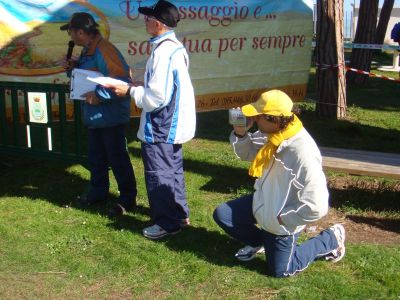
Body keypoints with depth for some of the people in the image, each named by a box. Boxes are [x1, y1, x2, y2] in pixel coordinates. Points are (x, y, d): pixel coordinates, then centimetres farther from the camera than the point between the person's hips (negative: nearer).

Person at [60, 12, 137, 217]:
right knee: (95, 156, 20)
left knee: (117, 158, 0)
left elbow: (123, 80, -28)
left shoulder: (104, 50, -22)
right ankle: (98, 191, 36)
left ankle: (128, 198, 12)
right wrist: (73, 68, 2)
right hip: (94, 115, 10)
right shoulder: (87, 50, 9)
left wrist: (99, 95, -31)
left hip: (110, 116, -10)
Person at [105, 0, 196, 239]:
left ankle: (167, 223, 15)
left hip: (161, 127, -10)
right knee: (173, 170, 20)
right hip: (174, 123, 10)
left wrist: (130, 91, -11)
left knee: (159, 174, 3)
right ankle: (180, 214, 33)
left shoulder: (163, 51, -22)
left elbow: (157, 97, -24)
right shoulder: (176, 48, 7)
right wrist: (140, 87, 11)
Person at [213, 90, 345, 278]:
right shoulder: (270, 135, -12)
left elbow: (317, 207, -37)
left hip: (281, 221, -7)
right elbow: (247, 153, 6)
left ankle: (330, 239, 24)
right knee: (222, 214, 1)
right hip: (263, 203, 7)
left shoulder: (303, 154, -37)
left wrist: (284, 219, -23)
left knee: (280, 271, 11)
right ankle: (259, 241, 26)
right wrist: (240, 134, -15)